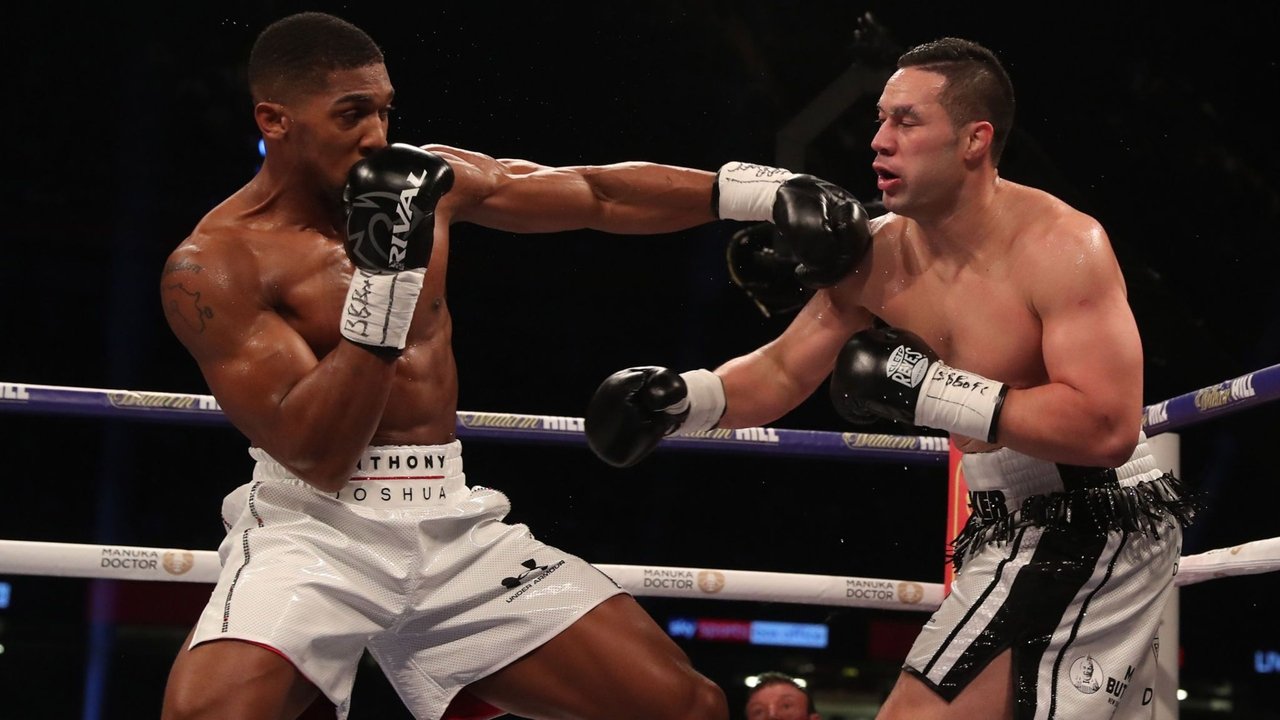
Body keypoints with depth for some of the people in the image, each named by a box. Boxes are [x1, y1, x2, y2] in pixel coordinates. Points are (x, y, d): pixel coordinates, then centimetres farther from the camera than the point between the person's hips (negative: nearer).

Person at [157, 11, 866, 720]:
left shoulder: (423, 181, 6)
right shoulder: (214, 266, -10)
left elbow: (598, 195, 16)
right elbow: (316, 455, -18)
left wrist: (745, 190, 7)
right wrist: (380, 279, -25)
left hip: (456, 527, 5)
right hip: (314, 527, -5)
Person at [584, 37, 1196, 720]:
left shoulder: (1060, 245, -22)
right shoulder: (876, 258, 0)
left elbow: (1109, 427, -31)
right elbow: (779, 372, 9)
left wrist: (930, 390, -29)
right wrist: (682, 397, -12)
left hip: (1092, 526, -8)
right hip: (1011, 522, 8)